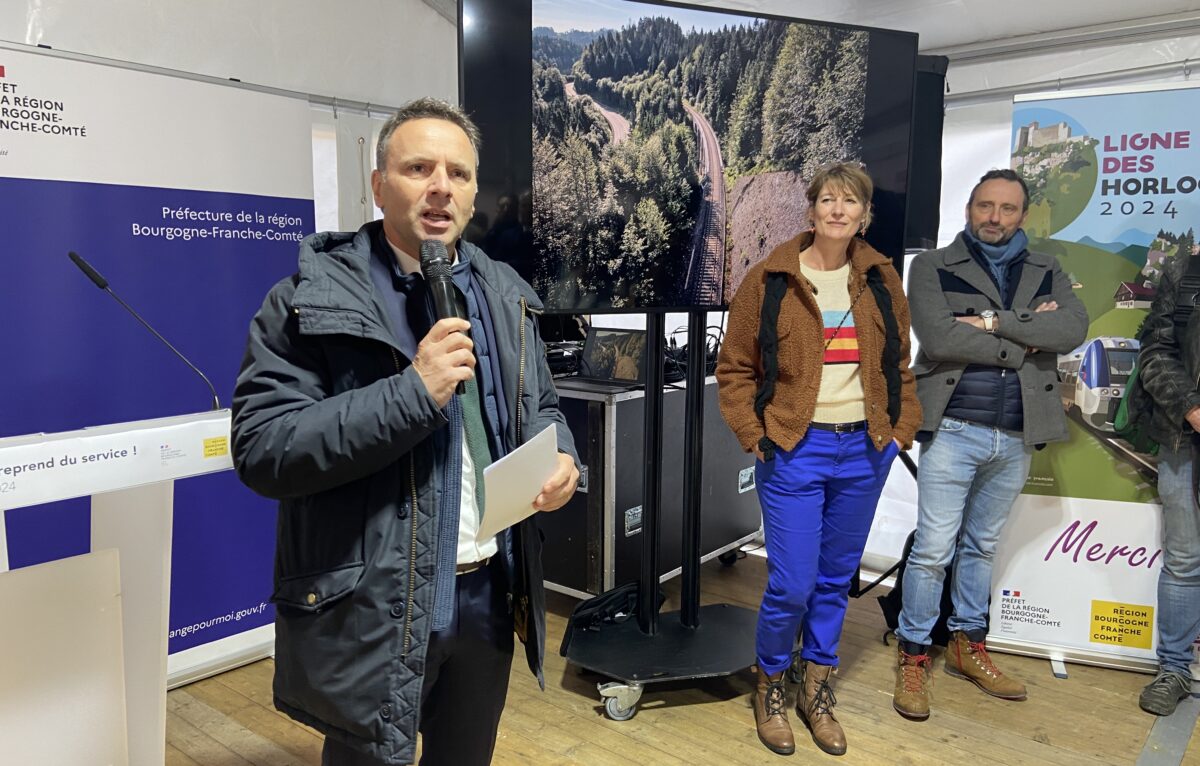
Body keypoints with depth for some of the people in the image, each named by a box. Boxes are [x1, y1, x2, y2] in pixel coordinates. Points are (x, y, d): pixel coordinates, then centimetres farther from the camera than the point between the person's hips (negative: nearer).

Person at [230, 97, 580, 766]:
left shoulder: (505, 295, 7)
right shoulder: (314, 298, -11)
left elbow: (541, 407, 17)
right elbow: (261, 447, -18)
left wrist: (560, 457, -6)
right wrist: (413, 392, -24)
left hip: (490, 593, 6)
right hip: (372, 609, -5)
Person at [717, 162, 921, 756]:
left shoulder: (881, 280, 6)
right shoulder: (771, 279, -4)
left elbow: (899, 366, 14)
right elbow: (735, 368, -1)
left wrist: (902, 429, 5)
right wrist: (754, 436, -8)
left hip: (865, 450, 4)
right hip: (794, 450, -3)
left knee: (836, 580, 14)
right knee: (792, 585, -2)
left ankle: (817, 687, 33)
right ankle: (769, 684, 25)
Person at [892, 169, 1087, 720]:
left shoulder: (1046, 273, 11)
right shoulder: (932, 267, -1)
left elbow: (1072, 329, -9)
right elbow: (938, 338, -17)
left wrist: (995, 321, -18)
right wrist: (1024, 340, -10)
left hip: (1016, 439, 4)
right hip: (954, 432, -4)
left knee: (981, 547, 17)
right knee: (933, 549, -2)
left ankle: (968, 645, 31)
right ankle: (913, 656, 11)